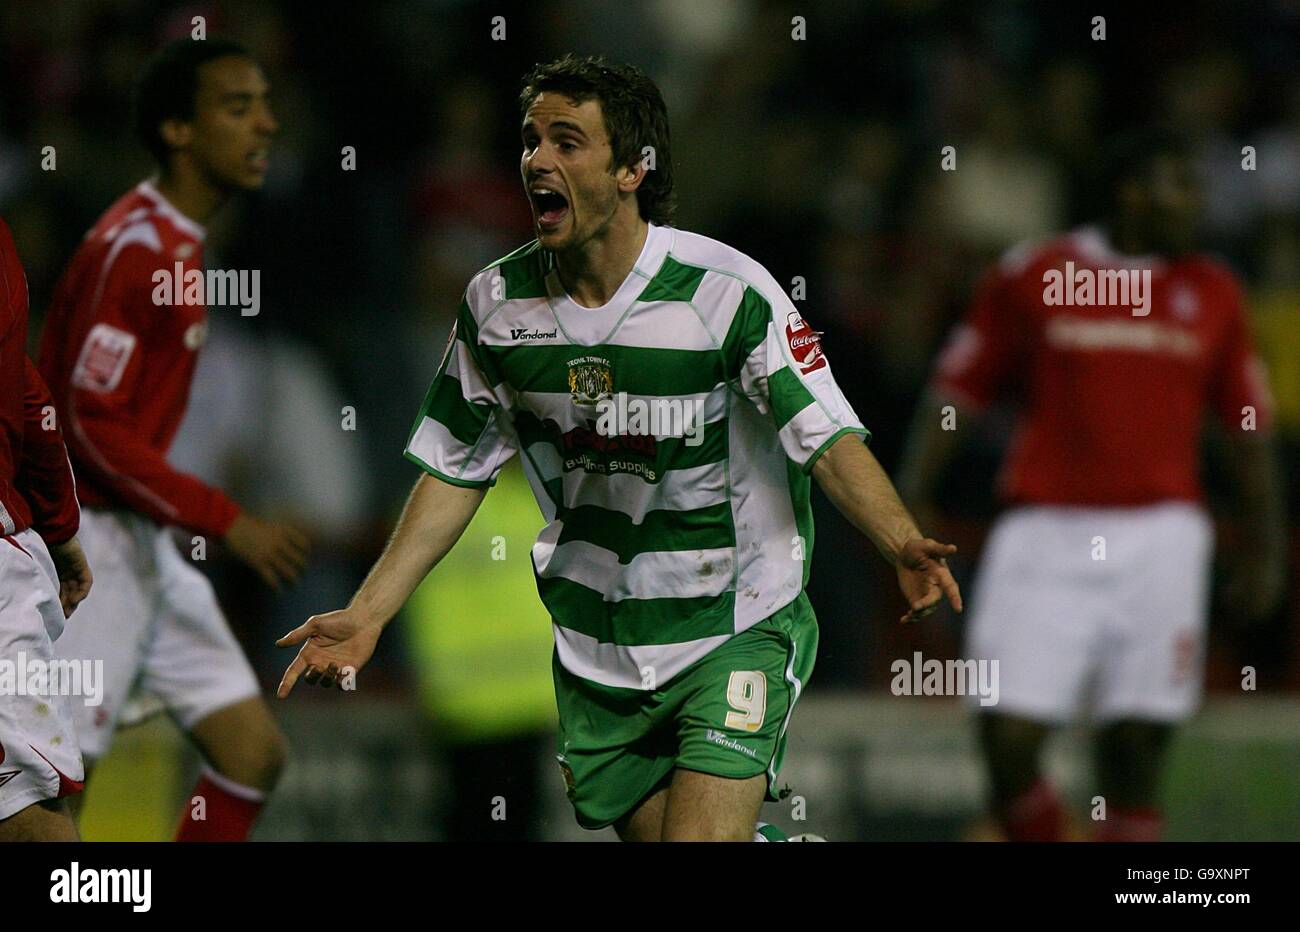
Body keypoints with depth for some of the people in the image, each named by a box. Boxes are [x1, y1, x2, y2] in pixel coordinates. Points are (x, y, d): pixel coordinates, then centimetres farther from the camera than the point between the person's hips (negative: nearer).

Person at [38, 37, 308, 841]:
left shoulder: (180, 242, 13)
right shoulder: (138, 247, -18)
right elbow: (94, 428, -21)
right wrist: (229, 524, -22)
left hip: (144, 553, 10)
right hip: (88, 548, -10)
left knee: (255, 755, 4)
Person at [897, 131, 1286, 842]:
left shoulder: (1211, 292, 12)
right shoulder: (1029, 277, 5)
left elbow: (1250, 430, 17)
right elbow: (956, 392, 7)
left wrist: (1267, 551, 13)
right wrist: (909, 501, -2)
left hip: (1159, 530, 2)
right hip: (1047, 529, -2)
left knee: (1134, 747, -5)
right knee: (1008, 735, -11)